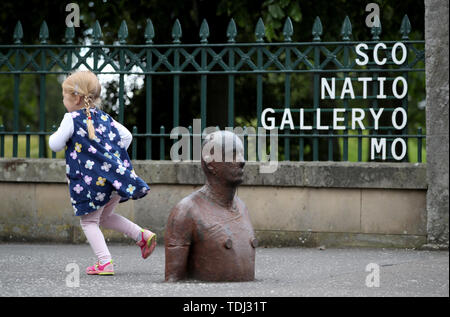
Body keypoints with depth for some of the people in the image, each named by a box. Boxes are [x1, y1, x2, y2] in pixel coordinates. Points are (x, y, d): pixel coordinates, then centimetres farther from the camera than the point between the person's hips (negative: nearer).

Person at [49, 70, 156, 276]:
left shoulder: (72, 119, -5)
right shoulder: (104, 117, 15)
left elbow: (56, 145, -3)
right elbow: (126, 136, 16)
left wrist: (55, 135, 18)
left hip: (95, 181, -7)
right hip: (116, 177, 7)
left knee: (89, 221, 5)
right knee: (105, 216, 25)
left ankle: (105, 262, -5)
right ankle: (142, 235, 16)